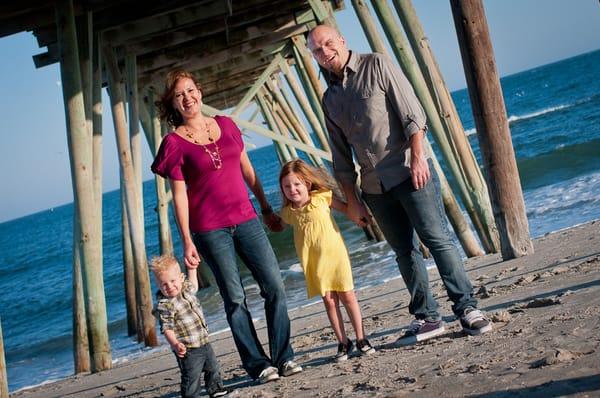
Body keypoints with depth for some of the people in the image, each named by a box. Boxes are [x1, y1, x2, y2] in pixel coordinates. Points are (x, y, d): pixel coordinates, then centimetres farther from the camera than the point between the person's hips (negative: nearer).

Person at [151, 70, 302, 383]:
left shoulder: (225, 125, 9)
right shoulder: (174, 143, -4)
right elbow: (179, 195, -7)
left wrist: (267, 209, 17)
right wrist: (187, 241, -12)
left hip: (245, 219, 4)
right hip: (209, 229, -4)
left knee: (274, 287, -2)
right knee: (235, 298, -1)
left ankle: (283, 357, 7)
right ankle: (258, 364, 7)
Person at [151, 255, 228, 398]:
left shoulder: (185, 289, 2)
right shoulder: (165, 305, -22)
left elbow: (193, 286, 29)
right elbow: (167, 328, -24)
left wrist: (192, 269, 26)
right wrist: (175, 344, -37)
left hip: (204, 343, 8)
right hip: (188, 350, -8)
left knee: (213, 367, 25)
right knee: (191, 377, -6)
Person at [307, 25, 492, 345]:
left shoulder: (377, 65, 0)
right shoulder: (329, 99, 14)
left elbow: (411, 112, -8)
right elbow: (341, 156, 15)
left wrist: (417, 156, -18)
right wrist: (352, 201, 12)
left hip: (408, 171, -5)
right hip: (374, 186, 5)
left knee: (437, 239, -10)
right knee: (405, 252, 7)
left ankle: (467, 309, -6)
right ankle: (427, 318, 13)